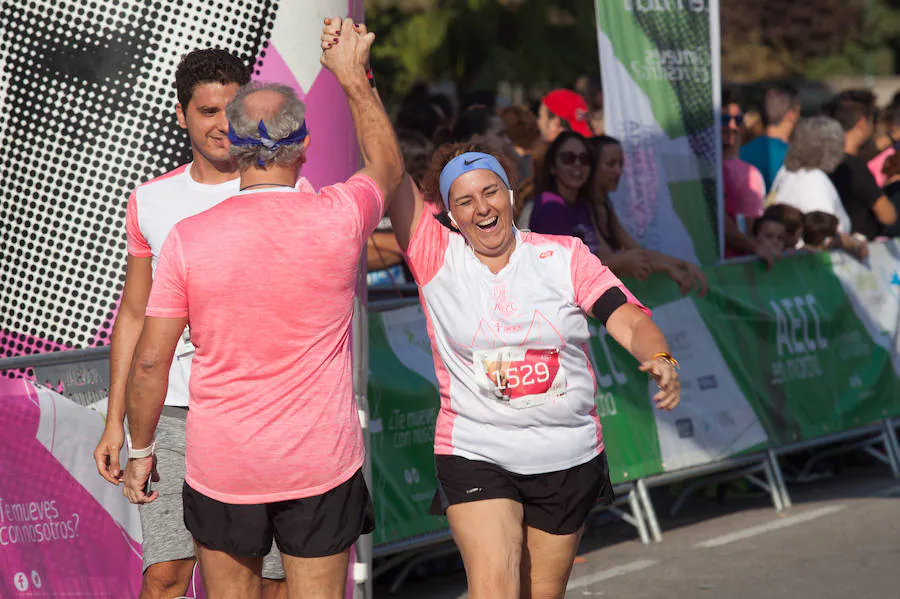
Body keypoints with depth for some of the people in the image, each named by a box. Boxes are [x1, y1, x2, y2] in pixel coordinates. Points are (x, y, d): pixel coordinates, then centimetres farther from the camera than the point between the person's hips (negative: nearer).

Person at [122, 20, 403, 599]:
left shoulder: (188, 237, -9)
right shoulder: (338, 218, -10)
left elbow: (149, 362, -5)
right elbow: (389, 164, 15)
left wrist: (140, 450, 9)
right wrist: (354, 77, 23)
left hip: (222, 465, 1)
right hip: (321, 464, 0)